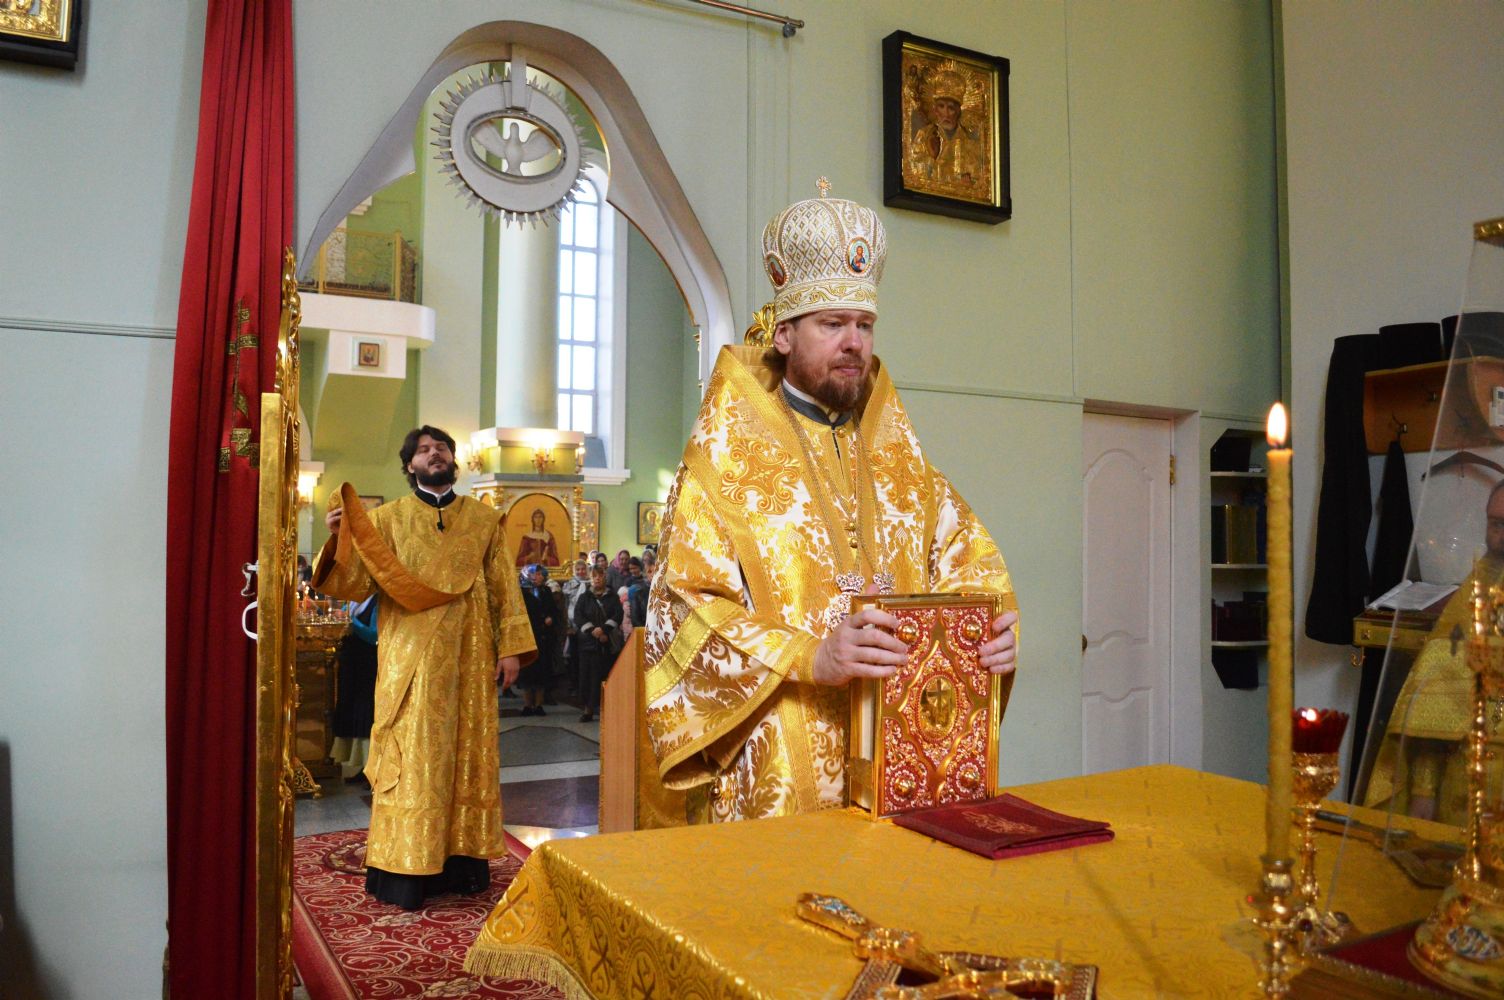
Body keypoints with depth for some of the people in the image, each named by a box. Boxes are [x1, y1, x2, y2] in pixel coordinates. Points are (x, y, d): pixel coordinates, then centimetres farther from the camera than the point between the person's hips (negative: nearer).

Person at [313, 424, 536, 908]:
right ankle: (406, 869, 4)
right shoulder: (387, 518, 6)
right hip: (410, 657, -2)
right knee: (412, 757, -3)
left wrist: (509, 646, -1)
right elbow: (356, 584, -3)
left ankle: (461, 860, 15)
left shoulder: (483, 519, 10)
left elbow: (504, 587, 7)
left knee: (468, 753, 5)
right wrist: (340, 539, -20)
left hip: (469, 655, 2)